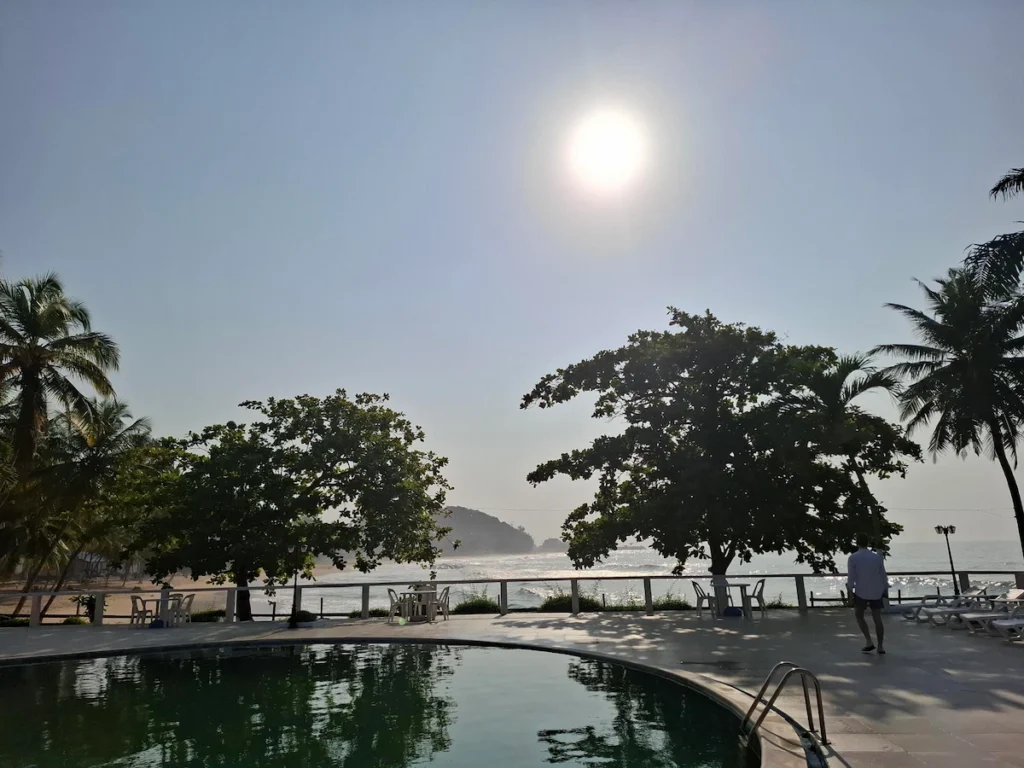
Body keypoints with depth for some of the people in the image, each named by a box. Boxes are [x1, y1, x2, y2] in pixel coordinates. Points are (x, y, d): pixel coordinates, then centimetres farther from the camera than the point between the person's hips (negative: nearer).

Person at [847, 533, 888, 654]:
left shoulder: (853, 557, -10)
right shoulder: (877, 557, 1)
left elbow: (851, 577, -14)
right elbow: (883, 576, 6)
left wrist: (850, 590, -3)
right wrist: (885, 590, 19)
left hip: (861, 592, -3)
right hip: (876, 592, 4)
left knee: (859, 616, 16)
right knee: (877, 619, 13)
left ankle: (869, 642, 5)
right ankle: (881, 647, 16)